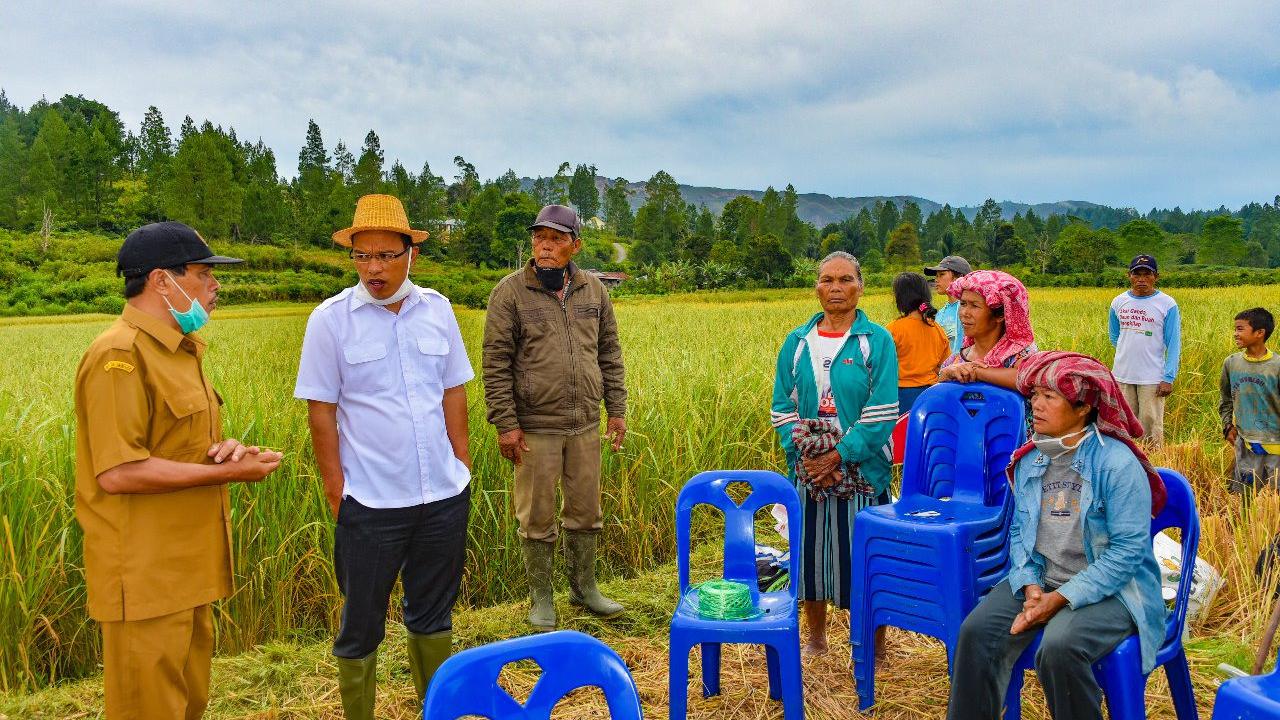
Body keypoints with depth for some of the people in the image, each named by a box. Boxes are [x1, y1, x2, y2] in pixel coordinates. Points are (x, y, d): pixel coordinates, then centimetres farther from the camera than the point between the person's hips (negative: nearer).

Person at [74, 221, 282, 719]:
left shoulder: (180, 349, 12)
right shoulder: (120, 355, -18)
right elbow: (118, 473, -25)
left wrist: (226, 450, 1)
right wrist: (227, 472, -18)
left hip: (186, 567, 9)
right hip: (145, 578, -9)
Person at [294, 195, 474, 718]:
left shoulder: (437, 309, 2)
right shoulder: (331, 319, -7)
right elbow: (321, 410, -5)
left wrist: (462, 465, 8)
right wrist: (335, 489, -6)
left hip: (444, 494, 4)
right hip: (371, 501, -3)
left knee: (433, 615, 20)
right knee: (361, 626, 11)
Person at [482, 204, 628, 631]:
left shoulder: (593, 290, 7)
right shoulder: (511, 291, -5)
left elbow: (609, 354, 13)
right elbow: (496, 363, -7)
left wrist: (617, 409, 8)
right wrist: (505, 424, -11)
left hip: (586, 424, 4)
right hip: (536, 426, -4)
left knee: (586, 510, 14)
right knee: (538, 517, 6)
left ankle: (584, 587, 31)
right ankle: (541, 598, 22)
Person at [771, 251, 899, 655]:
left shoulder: (877, 341, -3)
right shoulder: (796, 343, 7)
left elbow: (882, 412, -10)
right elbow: (782, 406, 5)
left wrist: (839, 455, -16)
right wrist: (802, 455, -9)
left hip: (860, 470, -3)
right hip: (808, 471, 3)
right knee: (809, 551, 10)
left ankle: (874, 649, 21)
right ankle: (815, 640, 29)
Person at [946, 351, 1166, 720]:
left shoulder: (1117, 463, -15)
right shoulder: (1030, 459, 5)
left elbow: (1128, 549, -17)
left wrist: (1061, 598, -20)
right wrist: (1030, 585, -9)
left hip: (1109, 589, -5)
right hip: (1041, 579, 6)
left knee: (1059, 648, -32)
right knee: (976, 632, -16)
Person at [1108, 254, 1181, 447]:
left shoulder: (1167, 305, -4)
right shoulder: (1118, 302, 6)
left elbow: (1173, 344, -5)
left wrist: (1168, 378, -10)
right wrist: (1130, 354, 10)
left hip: (1152, 378, -4)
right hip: (1122, 375, 4)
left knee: (1151, 424, -3)